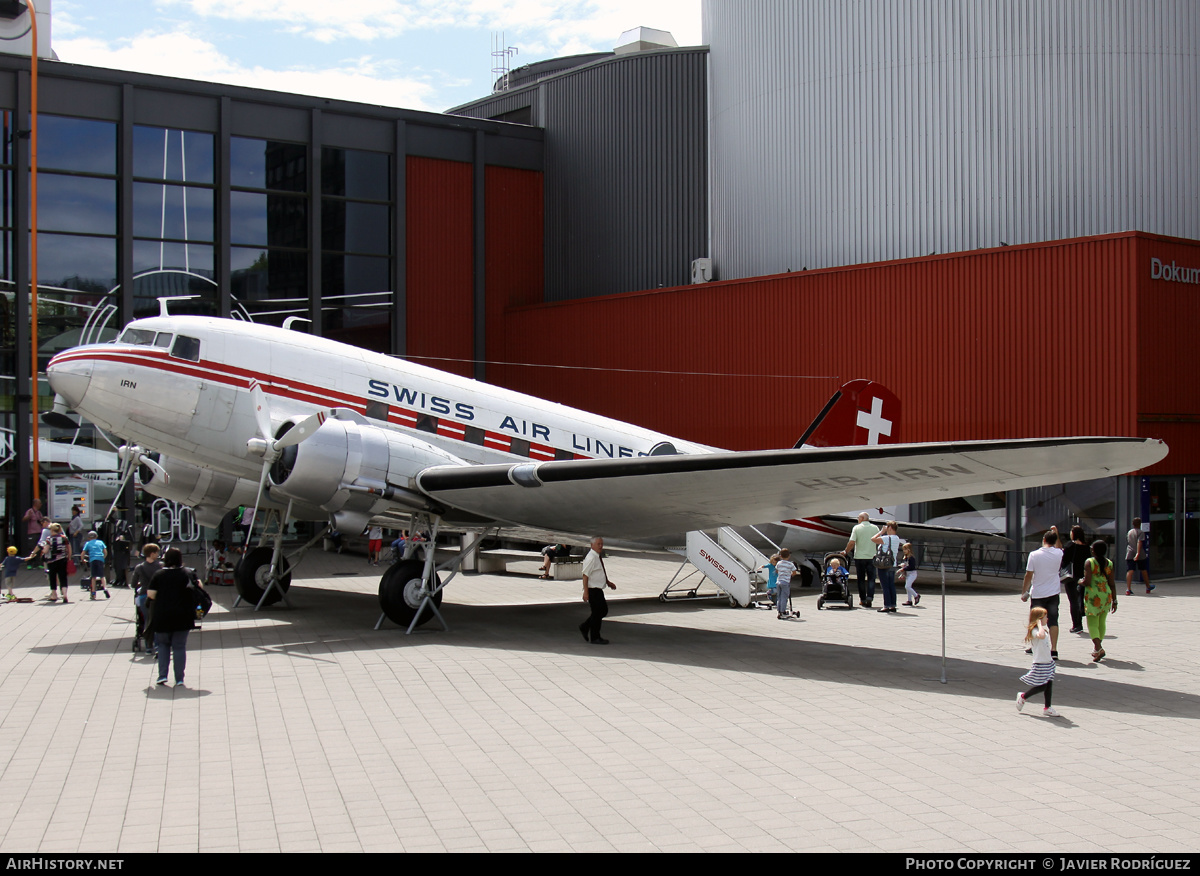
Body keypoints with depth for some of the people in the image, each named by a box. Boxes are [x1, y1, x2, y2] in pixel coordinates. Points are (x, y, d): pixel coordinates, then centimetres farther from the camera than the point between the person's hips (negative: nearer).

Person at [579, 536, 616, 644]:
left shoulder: (598, 557, 12)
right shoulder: (591, 558, -18)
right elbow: (585, 575, -21)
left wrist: (608, 582, 19)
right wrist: (586, 592, -24)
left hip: (598, 589, 10)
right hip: (593, 590, -10)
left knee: (603, 610, 16)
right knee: (597, 613, -2)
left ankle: (585, 627, 25)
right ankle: (595, 638, 9)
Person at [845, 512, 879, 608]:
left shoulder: (857, 528, -5)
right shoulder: (875, 528, 2)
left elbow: (852, 542, -11)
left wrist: (846, 552, 3)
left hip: (859, 557, -1)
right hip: (872, 557, 1)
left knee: (861, 579, 8)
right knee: (871, 579, 4)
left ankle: (863, 599, 12)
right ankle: (870, 597, -13)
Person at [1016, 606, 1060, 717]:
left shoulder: (1045, 630, 13)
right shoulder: (1034, 631, -19)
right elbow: (1041, 635, -44)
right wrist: (1040, 624, -31)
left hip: (1048, 661, 9)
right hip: (1040, 663, -9)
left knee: (1049, 685, 7)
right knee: (1042, 686, -5)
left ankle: (1047, 708, 14)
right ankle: (1023, 697, 15)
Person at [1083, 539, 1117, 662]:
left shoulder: (1089, 562, -9)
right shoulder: (1109, 563, 4)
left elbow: (1087, 582, -16)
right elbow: (1112, 584, 5)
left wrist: (1081, 581, 6)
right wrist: (1114, 600, 11)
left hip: (1093, 595, -5)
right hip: (1106, 595, 5)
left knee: (1092, 623, -1)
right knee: (1101, 622, 18)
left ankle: (1098, 648, -21)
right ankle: (1098, 649, 30)